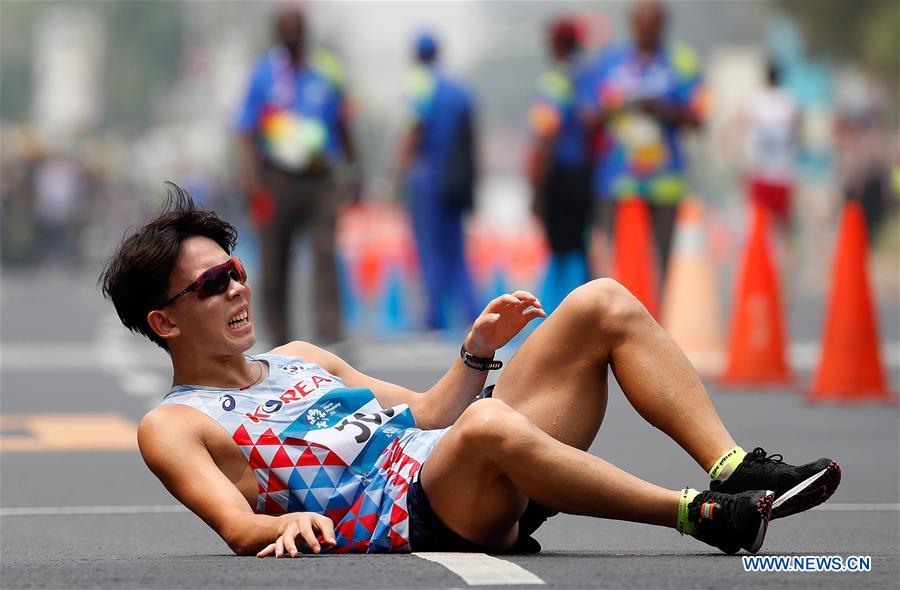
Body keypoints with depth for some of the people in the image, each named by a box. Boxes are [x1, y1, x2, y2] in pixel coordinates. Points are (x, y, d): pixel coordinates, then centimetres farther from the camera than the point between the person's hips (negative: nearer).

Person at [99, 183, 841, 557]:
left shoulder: (299, 359, 27)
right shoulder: (174, 425, 6)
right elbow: (237, 526, -11)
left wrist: (477, 353, 11)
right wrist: (289, 521, -33)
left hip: (470, 482, 8)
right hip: (412, 522, -8)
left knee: (601, 305, -3)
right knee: (487, 424, -41)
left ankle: (737, 470, -15)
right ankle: (698, 515, -32)